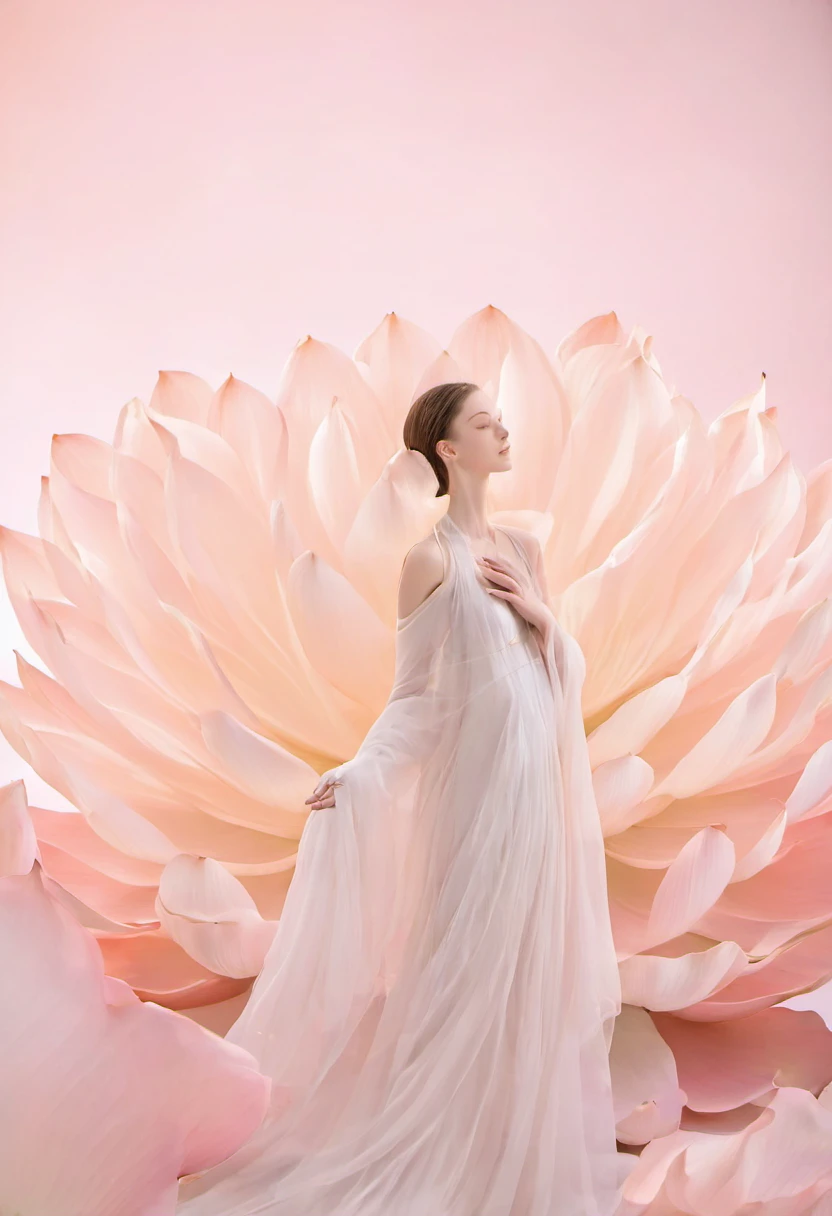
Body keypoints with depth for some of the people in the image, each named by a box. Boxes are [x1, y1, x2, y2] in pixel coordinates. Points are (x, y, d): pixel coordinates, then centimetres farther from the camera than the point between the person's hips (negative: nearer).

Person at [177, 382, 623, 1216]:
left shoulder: (524, 549, 10)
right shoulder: (431, 560, -8)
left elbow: (567, 669, 13)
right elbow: (416, 695, -7)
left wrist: (540, 615, -5)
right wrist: (358, 772, -18)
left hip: (542, 772, 6)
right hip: (476, 774, -6)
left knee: (532, 953, 13)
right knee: (470, 957, 2)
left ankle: (529, 1135, 30)